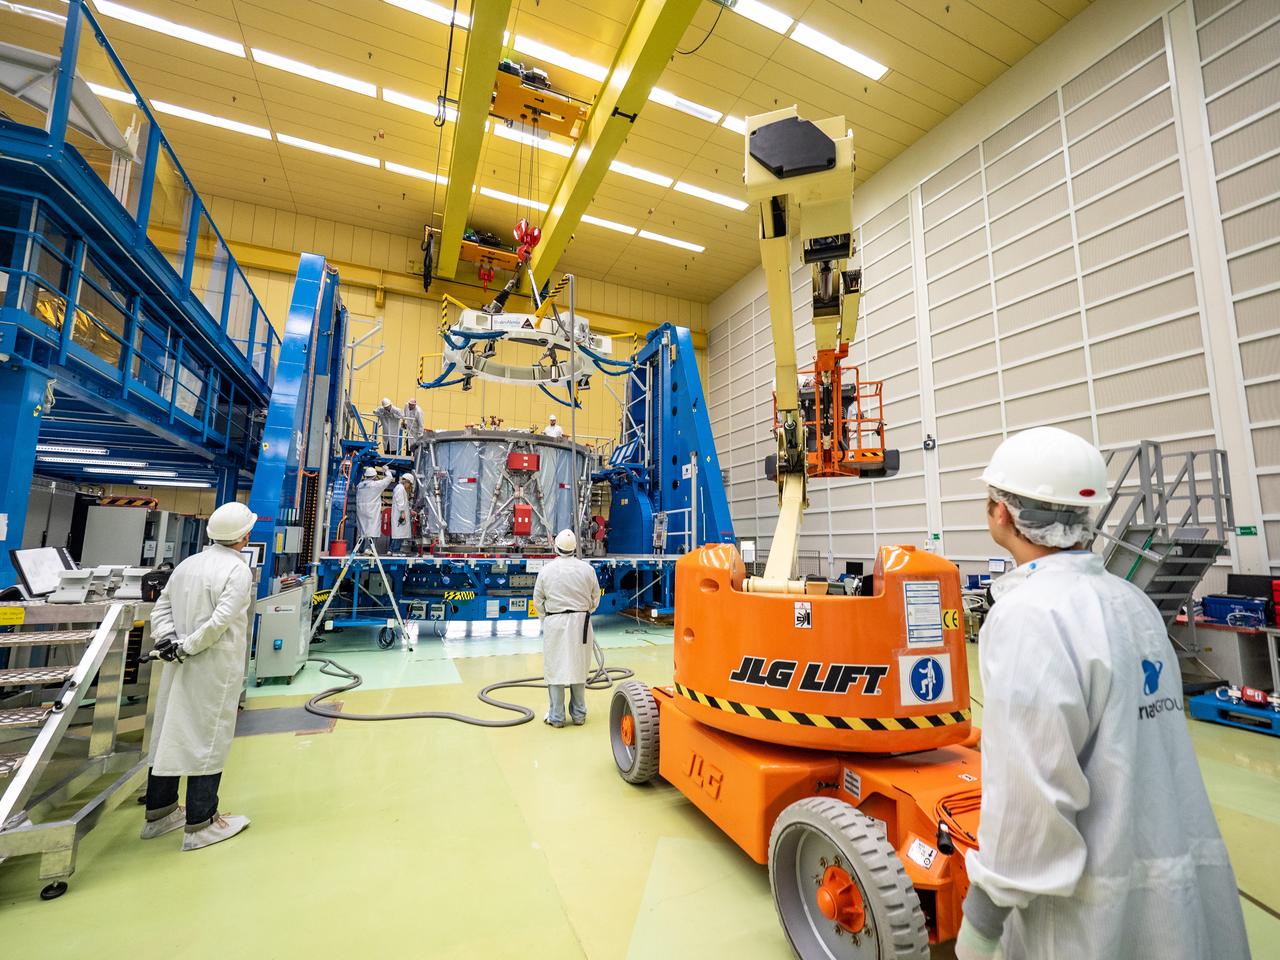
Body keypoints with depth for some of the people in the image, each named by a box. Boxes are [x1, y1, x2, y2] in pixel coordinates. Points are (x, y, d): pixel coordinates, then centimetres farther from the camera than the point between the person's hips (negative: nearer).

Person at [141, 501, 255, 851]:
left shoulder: (187, 564, 6)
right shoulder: (239, 571, -16)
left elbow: (161, 606, 7)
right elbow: (220, 621, -23)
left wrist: (167, 639, -2)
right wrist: (187, 647, -9)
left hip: (179, 667, 7)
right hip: (215, 668, -7)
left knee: (171, 733, 18)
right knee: (209, 740, 3)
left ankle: (159, 813, 33)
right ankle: (201, 824, 14)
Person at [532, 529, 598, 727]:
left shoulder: (546, 570, -6)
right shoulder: (587, 569, -4)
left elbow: (538, 601, 2)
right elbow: (595, 598, 5)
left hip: (554, 623, -1)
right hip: (580, 622, 2)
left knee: (555, 668, 7)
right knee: (578, 667, 13)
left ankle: (556, 717, 14)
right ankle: (579, 715, 21)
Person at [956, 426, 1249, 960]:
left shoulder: (1029, 613, -25)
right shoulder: (1132, 600, 2)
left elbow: (1030, 785, -25)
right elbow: (1134, 754, 8)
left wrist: (986, 906, -13)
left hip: (1099, 909, -7)